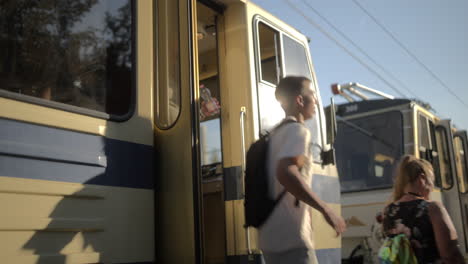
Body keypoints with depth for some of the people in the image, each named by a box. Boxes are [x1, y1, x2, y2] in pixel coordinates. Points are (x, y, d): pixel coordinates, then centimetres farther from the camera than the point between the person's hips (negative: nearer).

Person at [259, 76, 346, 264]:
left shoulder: (277, 133, 18)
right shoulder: (297, 130, -10)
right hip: (290, 237, -10)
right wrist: (326, 210, -24)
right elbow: (285, 172, -28)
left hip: (272, 236, 10)